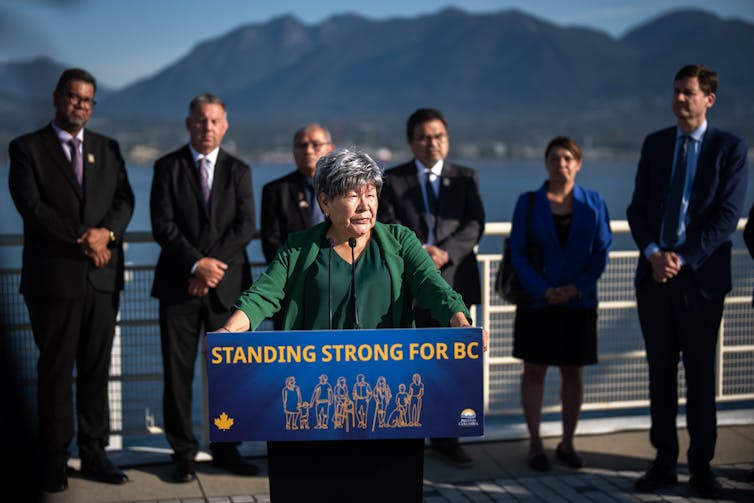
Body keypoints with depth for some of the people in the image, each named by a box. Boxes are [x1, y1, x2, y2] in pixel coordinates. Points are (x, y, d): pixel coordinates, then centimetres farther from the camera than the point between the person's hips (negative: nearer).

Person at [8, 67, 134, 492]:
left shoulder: (108, 149, 15)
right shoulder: (27, 148, 2)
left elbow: (125, 201, 7)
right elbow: (31, 205, -9)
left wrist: (106, 233, -13)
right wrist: (82, 241, -12)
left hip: (102, 274, 4)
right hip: (53, 275, -3)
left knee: (97, 368, 6)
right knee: (56, 369, 2)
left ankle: (94, 452, 12)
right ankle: (54, 460, 8)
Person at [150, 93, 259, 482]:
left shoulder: (239, 171, 10)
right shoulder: (167, 168, 4)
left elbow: (246, 227, 0)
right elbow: (163, 226, -5)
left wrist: (214, 265, -12)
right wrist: (197, 264, -15)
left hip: (227, 284, 2)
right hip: (179, 284, -1)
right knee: (178, 372, 1)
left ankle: (225, 448, 15)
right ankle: (183, 453, 10)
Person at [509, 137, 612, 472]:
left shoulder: (593, 203, 4)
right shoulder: (529, 202, 1)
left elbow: (602, 253, 2)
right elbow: (517, 252, -3)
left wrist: (577, 287, -11)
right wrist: (543, 290, -14)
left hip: (578, 302, 1)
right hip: (537, 302, -1)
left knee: (573, 373, 7)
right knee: (534, 371, 2)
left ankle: (567, 444, 18)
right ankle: (535, 446, 10)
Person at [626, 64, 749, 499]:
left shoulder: (730, 148, -2)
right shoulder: (655, 144, 10)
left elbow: (727, 217, -9)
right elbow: (638, 208, 7)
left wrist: (682, 259, -16)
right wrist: (653, 252, -10)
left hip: (701, 277, -3)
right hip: (654, 274, 4)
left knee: (701, 374, 4)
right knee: (661, 372, 7)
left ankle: (702, 466, 14)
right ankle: (664, 462, 15)